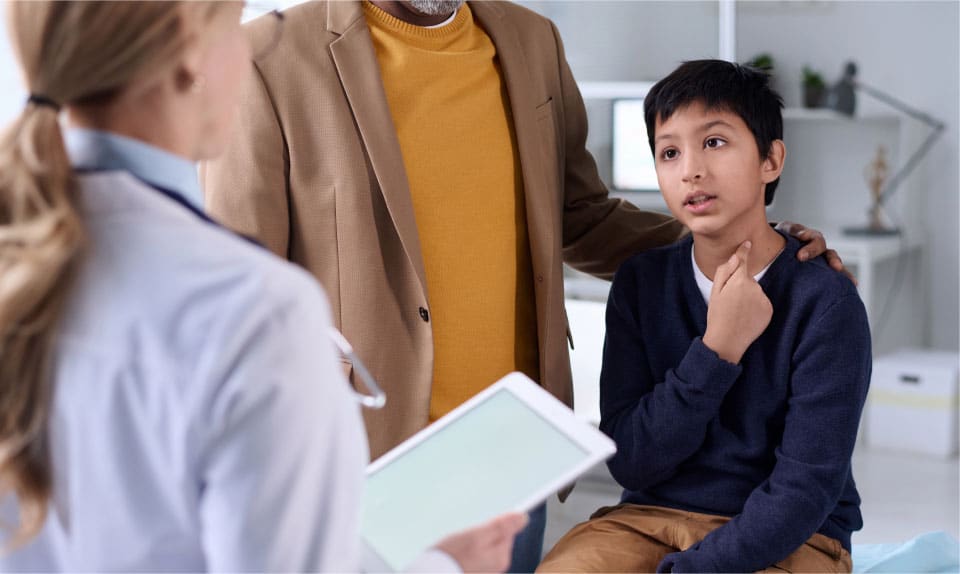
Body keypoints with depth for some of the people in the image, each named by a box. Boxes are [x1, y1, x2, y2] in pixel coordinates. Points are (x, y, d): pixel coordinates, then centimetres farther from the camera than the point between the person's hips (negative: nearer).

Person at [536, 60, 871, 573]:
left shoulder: (825, 302, -10)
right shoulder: (641, 282, 2)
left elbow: (806, 488, -14)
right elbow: (629, 462, -5)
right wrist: (717, 350, -16)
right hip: (650, 517, 3)